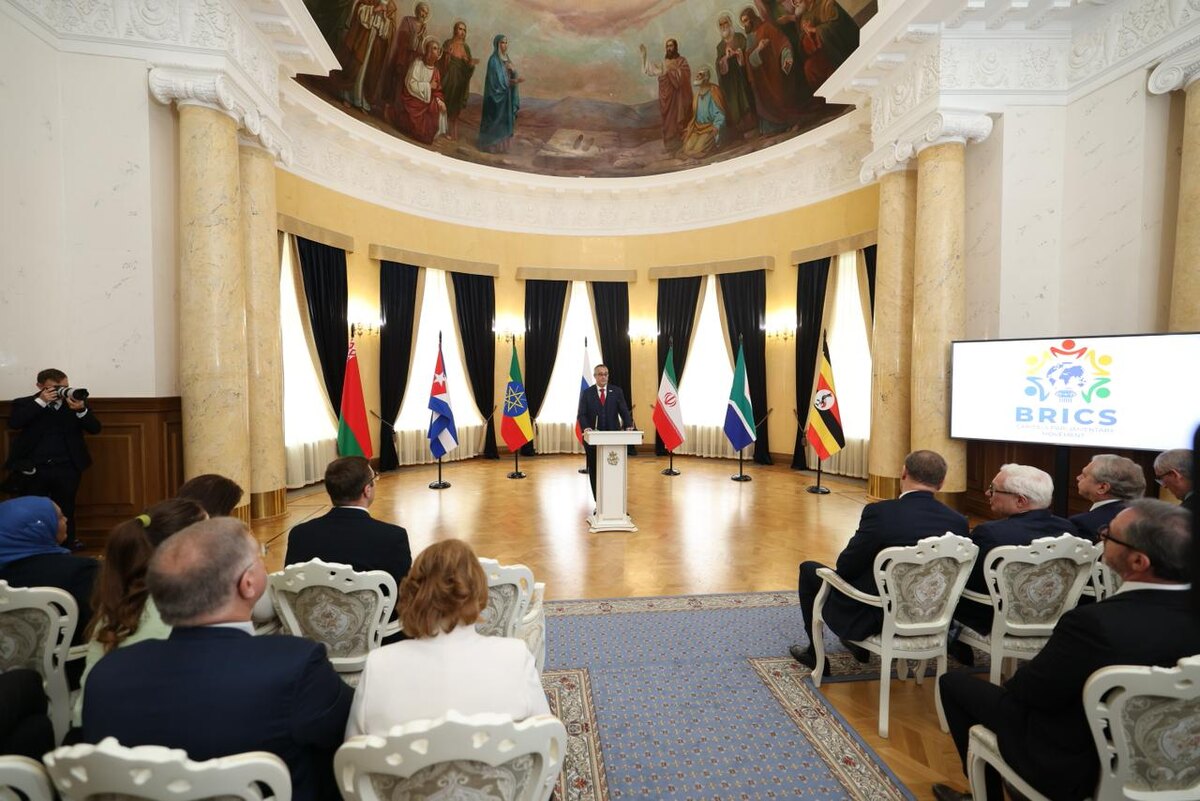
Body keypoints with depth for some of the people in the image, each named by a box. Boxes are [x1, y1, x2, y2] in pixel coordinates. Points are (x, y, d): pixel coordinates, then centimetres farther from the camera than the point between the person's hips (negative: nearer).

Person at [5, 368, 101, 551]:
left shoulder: (76, 402, 4)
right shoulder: (24, 404, 3)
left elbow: (95, 429, -3)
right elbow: (14, 424, -15)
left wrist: (81, 410, -21)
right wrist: (41, 402, -17)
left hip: (66, 468, 0)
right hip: (32, 468, 0)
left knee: (65, 511, 8)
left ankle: (67, 548, 17)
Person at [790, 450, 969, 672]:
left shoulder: (880, 512, -26)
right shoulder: (958, 522, -10)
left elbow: (845, 568, -16)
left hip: (878, 617, -6)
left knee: (809, 569, 15)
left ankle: (816, 653, 26)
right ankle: (859, 644, 41)